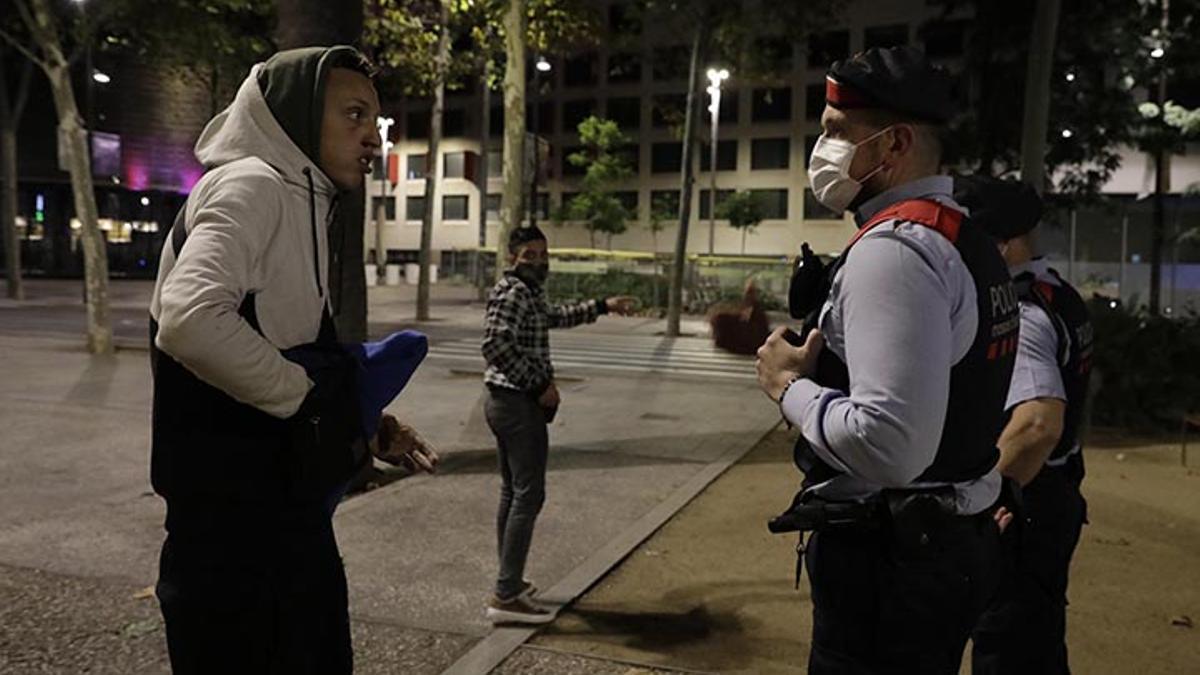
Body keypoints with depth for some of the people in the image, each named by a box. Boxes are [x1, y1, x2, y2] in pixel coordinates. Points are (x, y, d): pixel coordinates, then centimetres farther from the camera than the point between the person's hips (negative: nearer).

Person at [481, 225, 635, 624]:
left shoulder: (528, 292, 16)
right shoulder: (513, 292, -15)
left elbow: (555, 316, 36)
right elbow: (496, 344, -28)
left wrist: (602, 307, 40)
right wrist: (540, 385, -24)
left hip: (507, 402, 11)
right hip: (519, 404, -11)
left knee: (512, 492, 16)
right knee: (528, 495, -10)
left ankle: (510, 582, 26)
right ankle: (506, 598, -9)